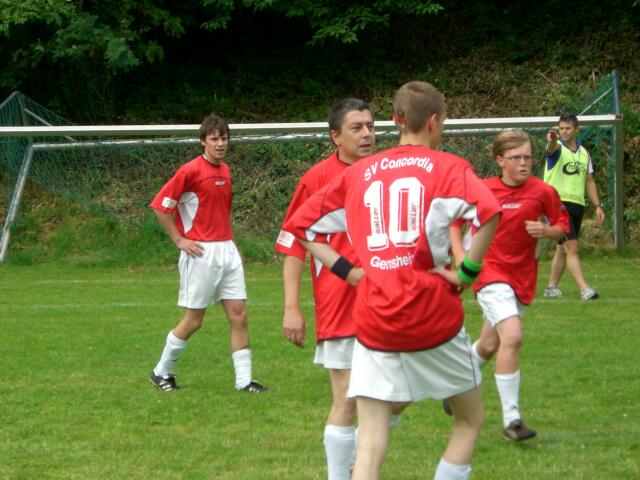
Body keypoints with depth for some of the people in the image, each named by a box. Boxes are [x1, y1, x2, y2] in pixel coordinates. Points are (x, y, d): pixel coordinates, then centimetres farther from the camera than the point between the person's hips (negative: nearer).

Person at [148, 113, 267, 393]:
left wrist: (228, 239, 14)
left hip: (227, 250, 7)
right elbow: (160, 206, -11)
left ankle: (244, 380, 4)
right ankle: (161, 371, 18)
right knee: (194, 320, 1)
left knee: (239, 315, 1)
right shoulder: (191, 171, -11)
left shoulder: (225, 170, 12)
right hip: (201, 253, -7)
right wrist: (179, 240, -10)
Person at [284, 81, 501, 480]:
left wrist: (348, 270, 8)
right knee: (470, 420, 19)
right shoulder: (446, 167, -2)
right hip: (434, 318, -3)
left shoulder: (358, 173, 12)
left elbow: (300, 225, 15)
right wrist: (467, 272, -10)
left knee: (371, 442, 1)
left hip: (373, 323, 3)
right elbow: (488, 212, -21)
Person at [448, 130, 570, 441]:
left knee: (489, 346, 17)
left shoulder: (543, 192, -4)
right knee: (512, 337, -23)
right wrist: (460, 255, -4)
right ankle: (511, 419, -17)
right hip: (490, 273, -4)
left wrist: (545, 231, -16)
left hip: (522, 277, 4)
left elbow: (562, 227, 6)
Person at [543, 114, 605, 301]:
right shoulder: (557, 148, -5)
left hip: (577, 205, 6)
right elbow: (552, 148, -31)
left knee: (563, 249, 12)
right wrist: (552, 140, -56)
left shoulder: (583, 152, 13)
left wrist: (598, 206, 11)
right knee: (571, 247, -14)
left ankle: (552, 287, 23)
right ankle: (584, 289, -20)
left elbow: (589, 181, 18)